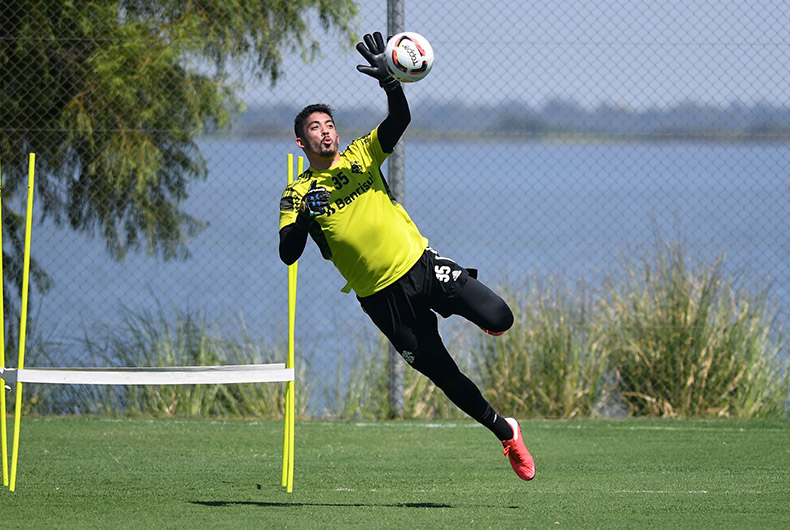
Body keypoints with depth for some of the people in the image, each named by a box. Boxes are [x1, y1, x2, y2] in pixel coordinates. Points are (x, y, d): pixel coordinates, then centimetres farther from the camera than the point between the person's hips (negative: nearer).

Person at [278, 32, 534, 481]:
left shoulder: (361, 156, 5)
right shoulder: (297, 194, 0)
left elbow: (400, 119, -11)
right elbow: (287, 255, -10)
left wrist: (390, 81, -29)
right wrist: (302, 219, -27)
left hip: (420, 265, 1)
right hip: (382, 298, -1)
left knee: (499, 320, -15)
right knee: (442, 374, -1)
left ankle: (480, 308, 24)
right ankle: (507, 433, 18)